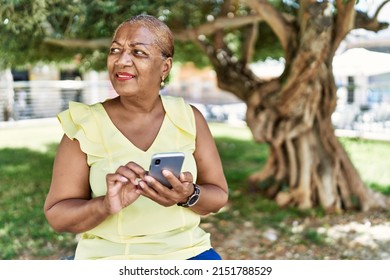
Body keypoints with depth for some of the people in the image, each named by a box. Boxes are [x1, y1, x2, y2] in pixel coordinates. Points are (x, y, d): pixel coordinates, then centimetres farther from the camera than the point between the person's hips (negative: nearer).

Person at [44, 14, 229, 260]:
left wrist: (188, 196, -21)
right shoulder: (85, 125, -6)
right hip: (110, 258, -2)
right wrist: (106, 205, -24)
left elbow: (218, 196, 1)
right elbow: (57, 215, -5)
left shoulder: (188, 117, -1)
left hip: (187, 252, 2)